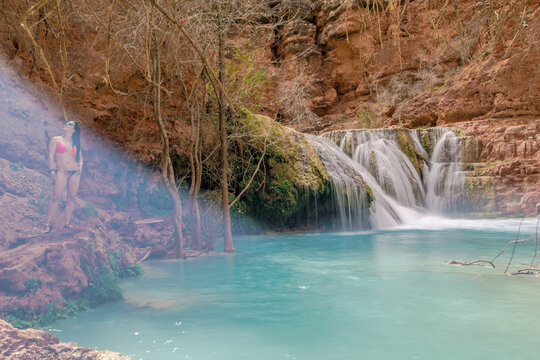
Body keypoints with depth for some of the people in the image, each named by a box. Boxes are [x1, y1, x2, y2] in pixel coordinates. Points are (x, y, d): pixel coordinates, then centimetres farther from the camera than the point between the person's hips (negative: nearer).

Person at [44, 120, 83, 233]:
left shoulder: (75, 143, 14)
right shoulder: (56, 140, 7)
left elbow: (80, 158, 17)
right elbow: (51, 155, 2)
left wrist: (80, 166, -3)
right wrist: (52, 170, -9)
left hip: (75, 173, 3)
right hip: (61, 172, -3)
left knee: (71, 198, 3)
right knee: (55, 198, -9)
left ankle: (67, 223, 10)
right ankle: (47, 224, -4)